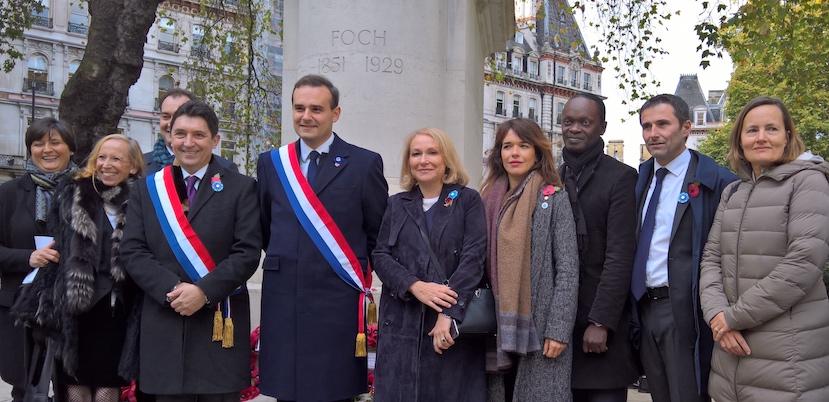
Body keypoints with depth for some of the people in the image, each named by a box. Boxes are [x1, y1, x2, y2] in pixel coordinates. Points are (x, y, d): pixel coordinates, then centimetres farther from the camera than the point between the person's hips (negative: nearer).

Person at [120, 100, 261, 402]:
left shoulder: (241, 188, 3)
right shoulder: (146, 189, 11)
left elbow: (248, 252, -5)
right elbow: (132, 251, 4)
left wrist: (204, 291, -15)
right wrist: (172, 289, -11)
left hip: (221, 322, -2)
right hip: (163, 323, 2)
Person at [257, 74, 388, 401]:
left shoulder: (365, 164, -1)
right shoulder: (271, 163, 9)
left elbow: (380, 236, 5)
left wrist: (363, 281, 9)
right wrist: (279, 262, 11)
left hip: (339, 302, -3)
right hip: (283, 300, 3)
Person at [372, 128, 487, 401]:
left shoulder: (468, 200, 3)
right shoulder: (396, 205, 13)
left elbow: (473, 257, -7)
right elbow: (381, 256, 5)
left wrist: (450, 314, -17)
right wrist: (415, 286, -14)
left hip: (454, 322, -2)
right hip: (401, 323, 3)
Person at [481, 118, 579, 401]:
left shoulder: (554, 199, -4)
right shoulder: (490, 201, 8)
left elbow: (568, 270, -8)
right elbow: (485, 267, 11)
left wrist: (558, 331, -13)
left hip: (541, 329, -4)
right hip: (499, 328, 4)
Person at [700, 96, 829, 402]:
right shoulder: (732, 193, 14)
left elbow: (804, 262, -15)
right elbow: (711, 258, 8)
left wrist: (735, 316, -13)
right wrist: (717, 314, -10)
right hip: (732, 345, 6)